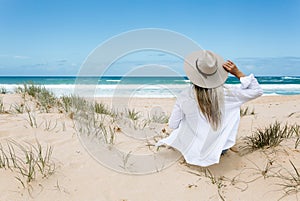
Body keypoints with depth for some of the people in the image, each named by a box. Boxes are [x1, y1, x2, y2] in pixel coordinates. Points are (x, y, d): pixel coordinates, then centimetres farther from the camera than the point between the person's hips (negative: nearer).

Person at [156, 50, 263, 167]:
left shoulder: (184, 97, -18)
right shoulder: (227, 93, -18)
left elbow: (173, 125, -9)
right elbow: (257, 91, -5)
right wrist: (238, 74, -7)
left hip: (192, 151, 1)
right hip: (220, 149, 0)